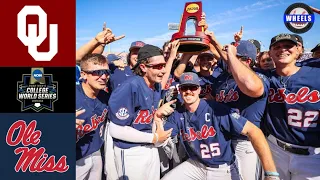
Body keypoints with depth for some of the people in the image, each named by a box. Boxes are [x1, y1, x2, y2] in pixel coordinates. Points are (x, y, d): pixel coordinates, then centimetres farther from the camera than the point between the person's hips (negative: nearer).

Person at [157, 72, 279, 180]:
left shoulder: (216, 109, -22)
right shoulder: (177, 115, -3)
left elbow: (254, 131, -26)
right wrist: (158, 117, -20)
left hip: (223, 169, -4)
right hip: (195, 165, 4)